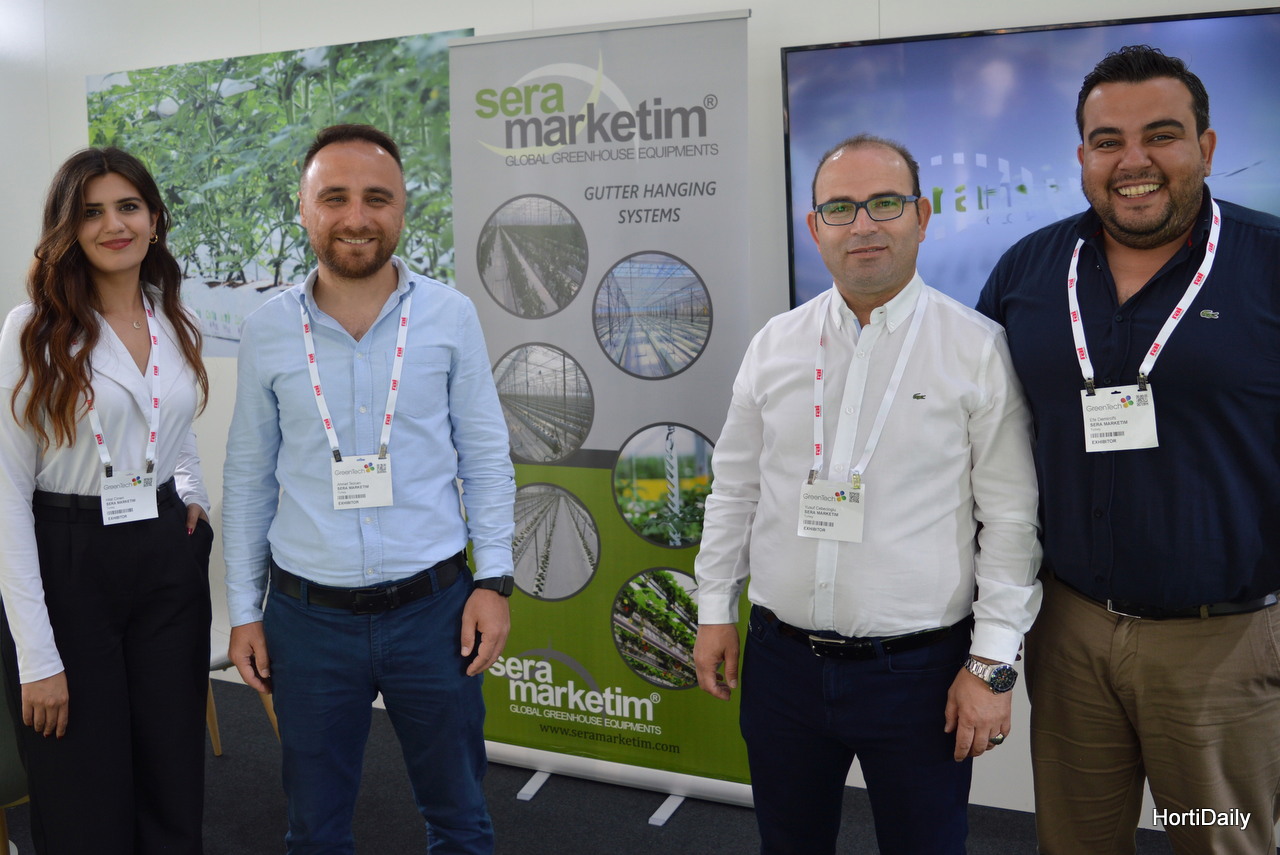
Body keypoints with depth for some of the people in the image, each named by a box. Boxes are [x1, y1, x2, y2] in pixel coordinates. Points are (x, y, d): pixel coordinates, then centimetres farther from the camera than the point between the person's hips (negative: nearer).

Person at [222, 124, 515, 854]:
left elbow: (487, 457, 1)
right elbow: (249, 478, 6)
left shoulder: (451, 315, -4)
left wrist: (494, 580, -4)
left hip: (432, 608, -1)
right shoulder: (267, 331, -1)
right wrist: (244, 609, 6)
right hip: (308, 616, 1)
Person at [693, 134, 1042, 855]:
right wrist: (716, 609, 10)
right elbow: (735, 485, 11)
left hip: (921, 670, -3)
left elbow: (1011, 519, -7)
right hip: (783, 656, 4)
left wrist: (993, 663, -8)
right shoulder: (775, 344, 5)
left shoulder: (979, 349, -7)